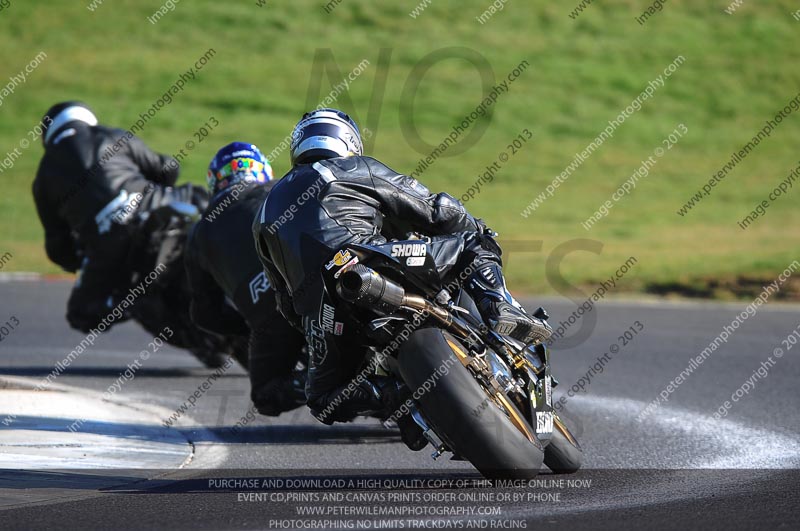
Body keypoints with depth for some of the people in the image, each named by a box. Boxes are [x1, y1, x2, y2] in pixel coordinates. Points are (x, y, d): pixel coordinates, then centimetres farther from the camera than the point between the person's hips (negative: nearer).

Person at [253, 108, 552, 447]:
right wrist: (482, 235, 31)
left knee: (324, 400, 23)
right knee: (472, 242, 16)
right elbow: (435, 211, 16)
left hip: (319, 312, 3)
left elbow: (287, 300, 31)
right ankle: (501, 310, -12)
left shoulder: (267, 213, 32)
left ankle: (391, 396, -7)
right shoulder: (359, 170, 20)